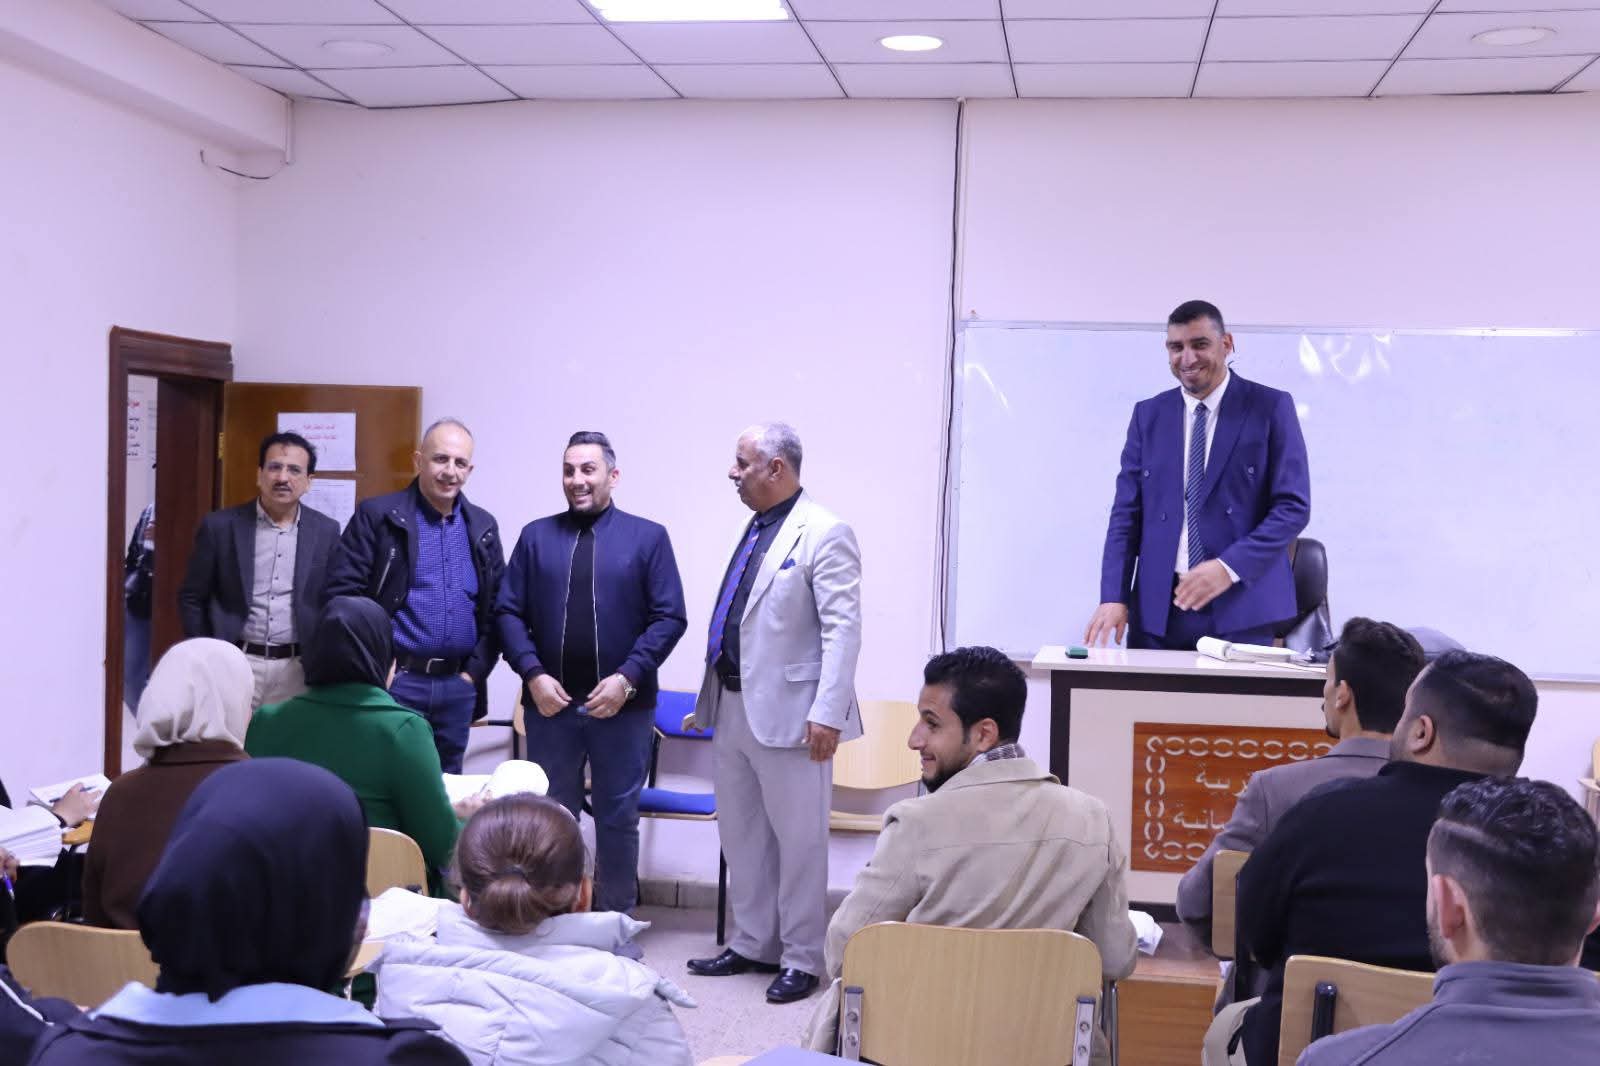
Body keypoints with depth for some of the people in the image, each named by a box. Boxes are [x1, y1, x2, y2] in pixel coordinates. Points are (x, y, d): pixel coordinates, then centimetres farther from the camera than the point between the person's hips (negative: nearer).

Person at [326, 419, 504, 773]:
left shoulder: (483, 527, 11)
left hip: (458, 686, 4)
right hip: (394, 680, -4)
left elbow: (496, 607, 13)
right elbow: (342, 593, -8)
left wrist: (476, 670, 3)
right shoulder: (378, 516, -3)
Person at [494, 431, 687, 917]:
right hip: (549, 701, 2)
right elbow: (508, 612, 4)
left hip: (622, 704, -2)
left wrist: (627, 678, -14)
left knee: (618, 819, 8)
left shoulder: (648, 538, 0)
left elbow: (669, 618, -4)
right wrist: (533, 675, -10)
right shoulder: (536, 536, 6)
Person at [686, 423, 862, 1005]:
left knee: (798, 839, 2)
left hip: (787, 711, -9)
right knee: (742, 835, 16)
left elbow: (842, 629, -18)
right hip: (733, 706, 9)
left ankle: (801, 959, 13)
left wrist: (827, 714, -22)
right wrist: (711, 695, 18)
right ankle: (751, 945, 29)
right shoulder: (755, 529, 14)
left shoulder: (824, 534, -13)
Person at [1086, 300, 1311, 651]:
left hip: (1239, 608, -2)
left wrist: (1229, 567, -15)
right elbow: (1127, 512, 8)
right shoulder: (1148, 414, 11)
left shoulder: (1270, 408, 2)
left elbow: (1293, 506, -3)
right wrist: (1114, 596, -4)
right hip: (1158, 608, 3)